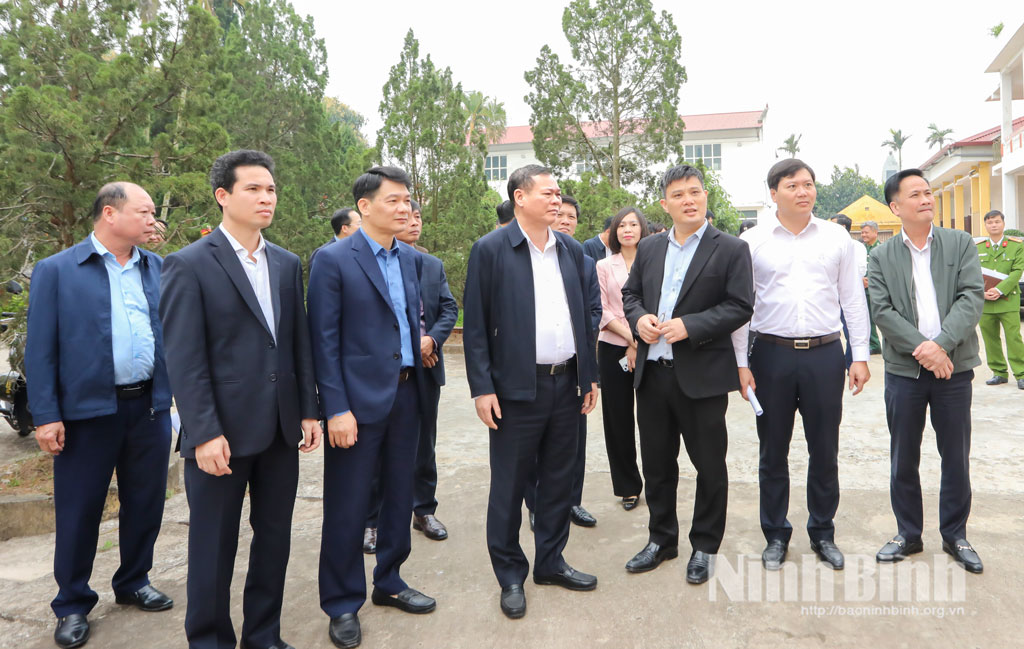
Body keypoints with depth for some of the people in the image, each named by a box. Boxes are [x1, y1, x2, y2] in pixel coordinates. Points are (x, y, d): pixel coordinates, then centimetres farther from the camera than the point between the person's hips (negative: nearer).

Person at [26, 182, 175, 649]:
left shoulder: (159, 268, 9)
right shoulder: (56, 270, -1)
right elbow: (40, 348, -4)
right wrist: (45, 415, -8)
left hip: (150, 406, 4)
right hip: (88, 409, -3)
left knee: (145, 503, 14)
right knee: (79, 511, 8)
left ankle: (133, 582, 34)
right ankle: (73, 605, 26)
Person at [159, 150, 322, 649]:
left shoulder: (287, 264, 10)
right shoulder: (189, 264, -7)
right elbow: (183, 359, -11)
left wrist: (308, 411, 7)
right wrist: (205, 434, -16)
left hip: (281, 429, 5)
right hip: (223, 430, -5)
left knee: (275, 537, 15)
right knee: (214, 546, 9)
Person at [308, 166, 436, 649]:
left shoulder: (411, 259, 9)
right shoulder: (333, 260, -8)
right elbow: (324, 341, -12)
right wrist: (336, 409, -16)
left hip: (407, 393, 6)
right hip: (359, 398, -6)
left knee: (399, 496, 16)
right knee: (347, 507, 5)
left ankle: (388, 583, 35)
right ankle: (342, 604, 23)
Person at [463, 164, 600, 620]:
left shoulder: (572, 251, 10)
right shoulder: (490, 249, -6)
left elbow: (584, 317, 14)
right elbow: (475, 324, -8)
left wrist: (590, 376, 11)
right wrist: (482, 388, -12)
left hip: (566, 383, 5)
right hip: (517, 387, -5)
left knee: (558, 478, 15)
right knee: (509, 484, 6)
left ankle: (550, 561, 32)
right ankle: (510, 576, 23)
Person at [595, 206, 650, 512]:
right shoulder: (604, 266, 7)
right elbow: (602, 311, 1)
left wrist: (640, 344, -8)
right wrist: (630, 337, -10)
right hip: (613, 349, 1)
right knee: (618, 418, 6)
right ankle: (628, 487, 20)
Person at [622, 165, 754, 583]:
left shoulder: (730, 249, -3)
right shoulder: (649, 248, 11)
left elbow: (740, 306, -9)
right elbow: (630, 293, 16)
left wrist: (690, 326, -20)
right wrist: (639, 318, -6)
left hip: (702, 375, -4)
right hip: (652, 372, 5)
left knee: (709, 465, 9)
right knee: (656, 463, 15)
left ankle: (704, 547, 28)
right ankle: (661, 539, 33)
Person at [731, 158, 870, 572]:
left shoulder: (836, 238, 6)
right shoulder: (751, 241, 0)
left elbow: (853, 300, 8)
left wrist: (860, 356, 3)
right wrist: (741, 363, -4)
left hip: (824, 354, 1)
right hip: (772, 354, -1)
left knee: (825, 451, 10)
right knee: (773, 451, 9)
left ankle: (822, 533, 28)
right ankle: (776, 535, 25)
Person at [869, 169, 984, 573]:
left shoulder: (961, 244, 4)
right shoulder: (881, 257, 3)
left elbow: (972, 298, -7)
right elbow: (882, 311, -6)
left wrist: (941, 344, -21)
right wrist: (922, 350, -17)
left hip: (954, 366, 0)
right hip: (904, 369, 0)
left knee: (956, 457, 9)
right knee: (903, 459, 9)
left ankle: (955, 535, 27)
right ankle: (908, 534, 25)